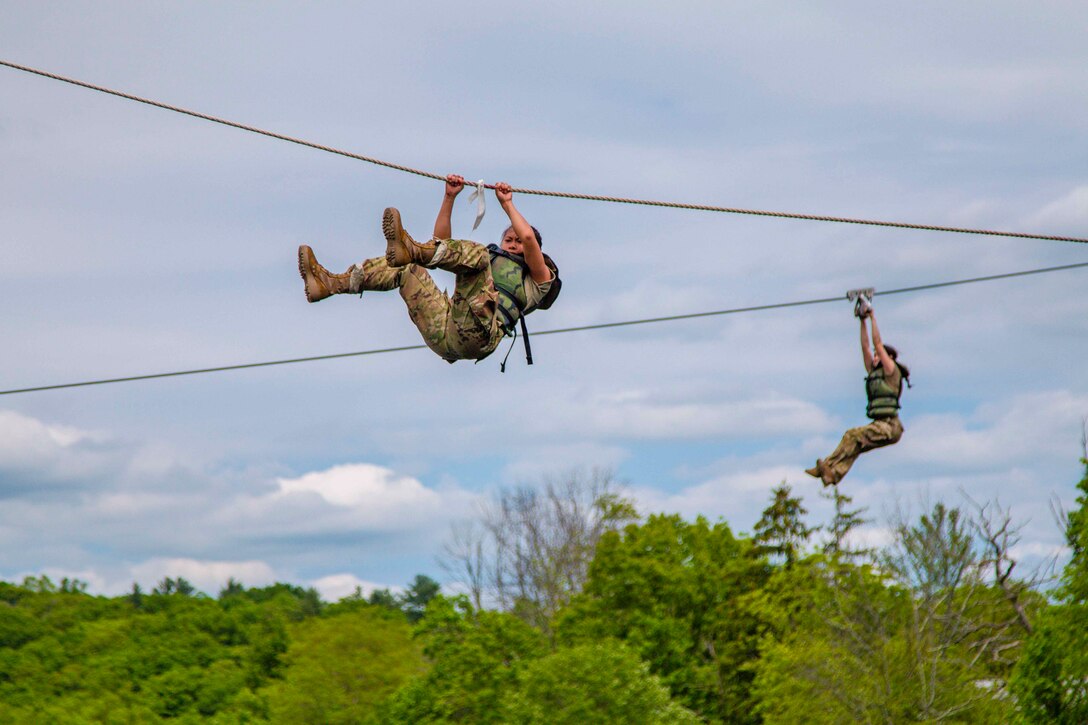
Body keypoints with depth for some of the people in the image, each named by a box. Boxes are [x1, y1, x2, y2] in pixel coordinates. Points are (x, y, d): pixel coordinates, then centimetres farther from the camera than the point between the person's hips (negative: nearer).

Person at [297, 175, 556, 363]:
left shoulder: (537, 280, 23)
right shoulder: (488, 264, 42)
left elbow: (528, 237, 3)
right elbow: (442, 240, 38)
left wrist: (507, 204, 14)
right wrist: (449, 197, 31)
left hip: (476, 333, -7)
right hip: (443, 334, 7)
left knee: (475, 252, -19)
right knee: (406, 269, 12)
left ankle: (409, 249, -42)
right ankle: (329, 283, -6)